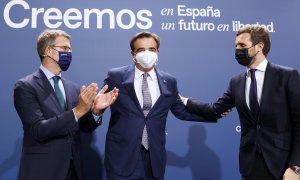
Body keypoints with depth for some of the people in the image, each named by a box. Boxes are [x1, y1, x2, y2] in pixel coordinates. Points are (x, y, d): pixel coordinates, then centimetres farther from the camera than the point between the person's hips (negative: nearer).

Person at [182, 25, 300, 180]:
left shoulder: (288, 76, -7)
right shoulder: (236, 82, 6)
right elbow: (215, 110, 8)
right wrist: (184, 100, 5)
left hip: (282, 163, -4)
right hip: (250, 163, 4)